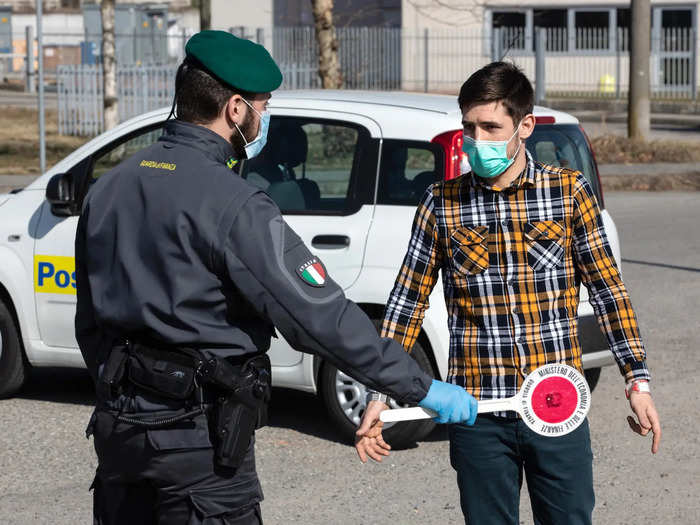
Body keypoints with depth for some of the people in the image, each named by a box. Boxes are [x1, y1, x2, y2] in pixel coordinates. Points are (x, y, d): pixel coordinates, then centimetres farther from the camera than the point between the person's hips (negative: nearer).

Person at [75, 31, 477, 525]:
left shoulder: (108, 189, 7)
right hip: (199, 436, -8)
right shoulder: (232, 205, -18)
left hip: (118, 426, 8)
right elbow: (318, 316, -21)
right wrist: (423, 389, -16)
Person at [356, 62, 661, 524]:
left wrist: (638, 381, 0)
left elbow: (608, 290, 4)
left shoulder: (569, 191, 1)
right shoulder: (442, 203, 2)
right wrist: (380, 395, 1)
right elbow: (408, 299, 6)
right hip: (477, 414, 1)